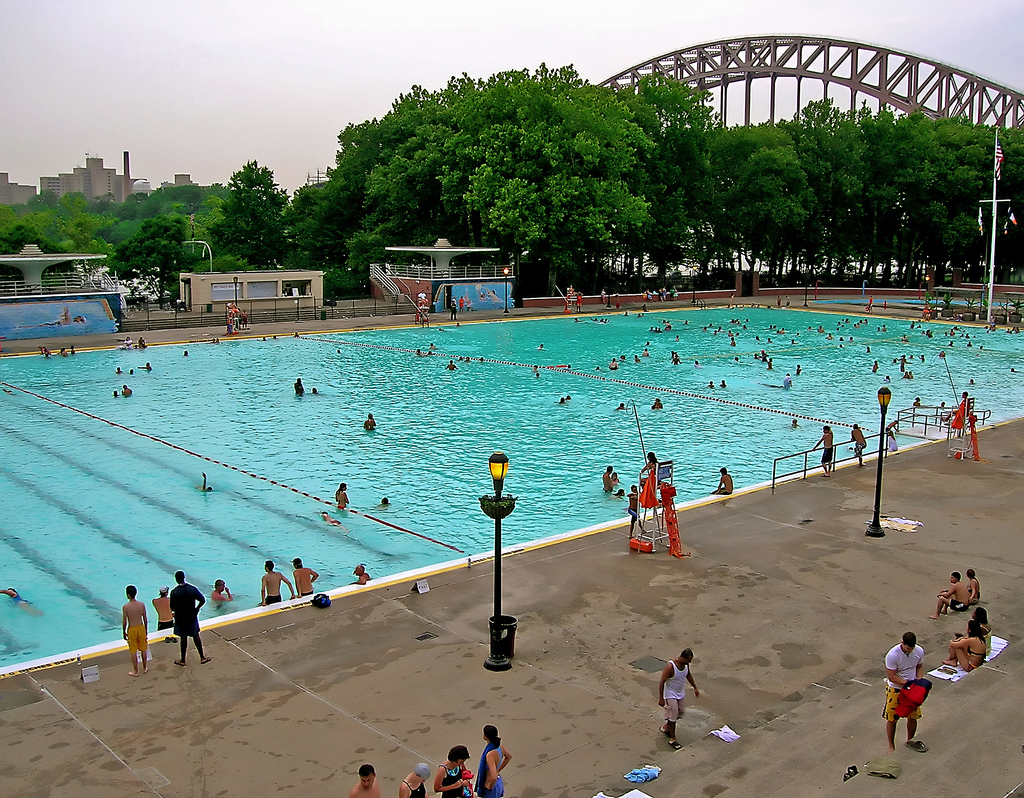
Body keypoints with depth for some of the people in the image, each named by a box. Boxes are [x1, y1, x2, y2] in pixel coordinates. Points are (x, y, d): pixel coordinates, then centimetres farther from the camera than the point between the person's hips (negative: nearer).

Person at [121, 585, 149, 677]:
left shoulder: (125, 607, -16)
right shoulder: (142, 604, -7)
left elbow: (124, 622, -11)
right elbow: (145, 619, 0)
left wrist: (124, 632, 3)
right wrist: (145, 630, 13)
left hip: (132, 629, -3)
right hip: (141, 628, 3)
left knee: (133, 652, 10)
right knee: (143, 650, 17)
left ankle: (135, 671, 19)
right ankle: (144, 668, 30)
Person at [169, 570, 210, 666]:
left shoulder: (174, 592, -17)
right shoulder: (193, 589, -11)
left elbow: (172, 608, -12)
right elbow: (203, 600, -9)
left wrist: (177, 610, 9)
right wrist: (197, 609, 6)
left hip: (180, 618, -2)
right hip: (192, 617, 2)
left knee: (183, 638, 10)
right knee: (196, 636, 14)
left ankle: (183, 660, 22)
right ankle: (202, 657, 21)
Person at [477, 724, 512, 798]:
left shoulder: (490, 754, -32)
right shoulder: (499, 746, -8)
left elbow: (494, 777, -38)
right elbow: (509, 757, 14)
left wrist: (490, 786, -18)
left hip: (493, 784, -8)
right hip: (499, 782, 8)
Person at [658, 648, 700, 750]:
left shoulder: (686, 664, -10)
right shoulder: (670, 666, -32)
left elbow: (688, 675, 13)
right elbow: (662, 682, -24)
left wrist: (695, 687, 17)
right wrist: (661, 699, -21)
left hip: (681, 693, 8)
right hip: (670, 695, -8)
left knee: (679, 713, 19)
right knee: (672, 716, -1)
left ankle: (665, 728, 41)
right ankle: (672, 739, 14)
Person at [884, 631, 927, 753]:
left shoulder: (919, 651, -13)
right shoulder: (892, 655, -28)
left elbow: (920, 667, 6)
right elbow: (891, 676, -21)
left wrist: (918, 680, -11)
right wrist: (907, 683, -28)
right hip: (895, 689, -4)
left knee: (913, 716, 14)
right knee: (892, 718, 7)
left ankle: (910, 741, 39)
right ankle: (891, 746, 25)